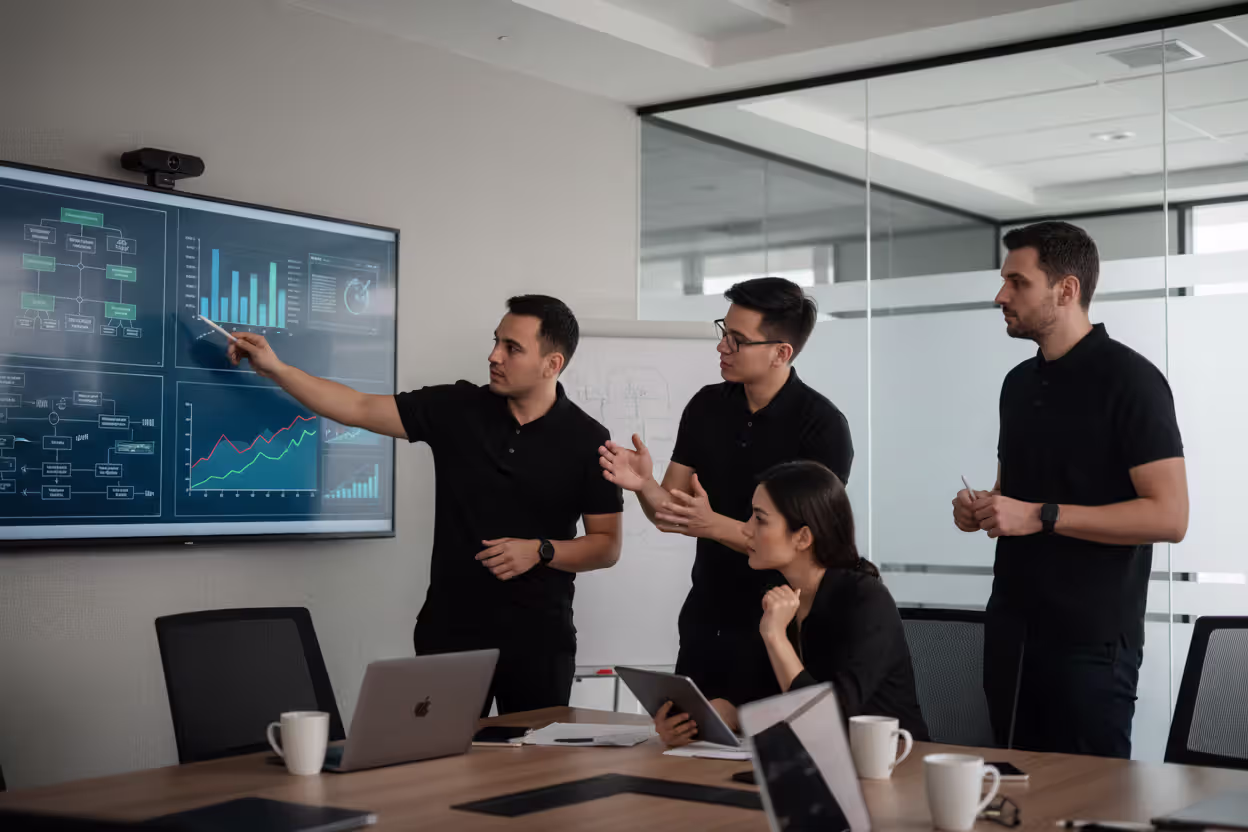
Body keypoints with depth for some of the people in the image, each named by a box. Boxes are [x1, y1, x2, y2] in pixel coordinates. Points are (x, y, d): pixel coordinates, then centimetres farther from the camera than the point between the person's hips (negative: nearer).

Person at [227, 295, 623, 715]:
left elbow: (608, 546, -1)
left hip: (538, 642, -1)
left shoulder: (586, 440, -4)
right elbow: (360, 409, -1)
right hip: (450, 632, 1)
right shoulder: (456, 409, 0)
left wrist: (540, 551, -16)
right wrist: (274, 368, -7)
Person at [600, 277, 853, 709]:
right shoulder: (707, 406, 2)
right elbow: (667, 512, 4)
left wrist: (713, 525, -29)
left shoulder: (823, 427, -14)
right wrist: (643, 485, -18)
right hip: (705, 623, 5)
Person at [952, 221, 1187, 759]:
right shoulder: (1020, 382, 13)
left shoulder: (1128, 380, -11)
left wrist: (1042, 516, -21)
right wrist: (981, 509, 2)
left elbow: (1169, 517, -18)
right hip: (1011, 628, 7)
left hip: (1089, 639, -7)